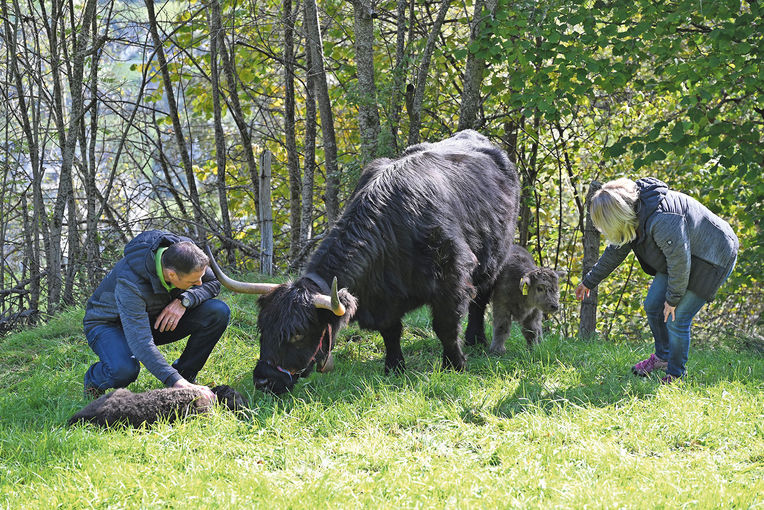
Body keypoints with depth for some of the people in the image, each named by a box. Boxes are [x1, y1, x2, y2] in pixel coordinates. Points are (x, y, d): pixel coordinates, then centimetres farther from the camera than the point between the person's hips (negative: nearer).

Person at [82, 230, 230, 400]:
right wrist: (176, 383, -54)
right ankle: (94, 378, -4)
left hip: (156, 320, 6)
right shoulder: (130, 284, -39)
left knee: (218, 312, -18)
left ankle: (185, 373, -1)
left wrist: (184, 300, -27)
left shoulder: (183, 250, -22)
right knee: (124, 370, -41)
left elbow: (213, 282, -5)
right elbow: (141, 343, -45)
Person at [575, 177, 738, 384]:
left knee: (676, 319, -9)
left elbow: (680, 261, -28)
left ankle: (675, 374, 11)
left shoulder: (662, 220, -38)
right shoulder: (632, 213, -7)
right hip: (680, 255, 9)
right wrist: (590, 281, 19)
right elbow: (616, 251, 10)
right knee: (653, 306, 11)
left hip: (712, 261, -9)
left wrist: (673, 298, -14)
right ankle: (662, 356, 34)